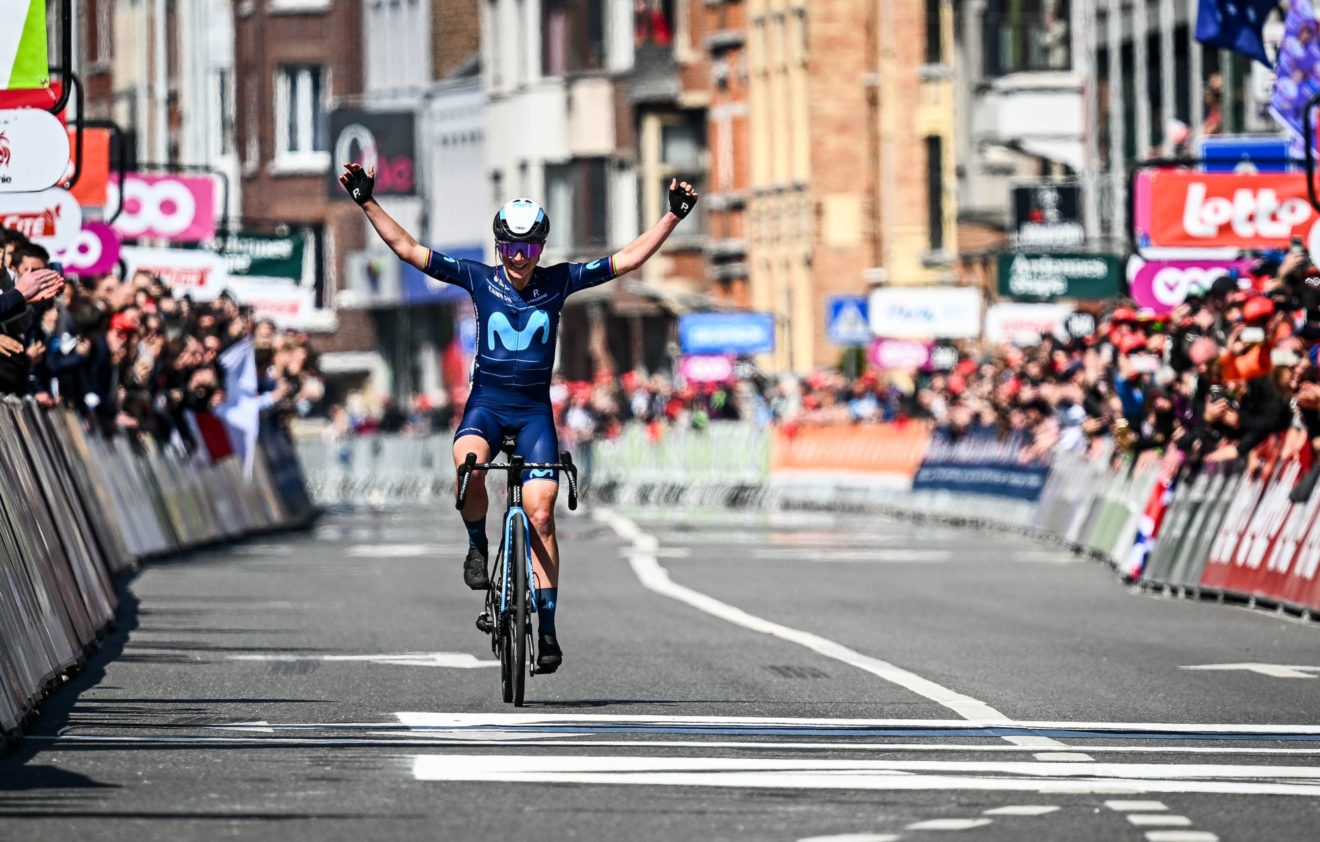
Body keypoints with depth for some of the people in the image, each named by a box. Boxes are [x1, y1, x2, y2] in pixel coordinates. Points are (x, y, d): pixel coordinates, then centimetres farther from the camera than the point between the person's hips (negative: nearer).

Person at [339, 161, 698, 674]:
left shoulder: (559, 281, 0)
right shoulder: (478, 279, -1)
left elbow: (627, 260, 1)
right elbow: (406, 249, -2)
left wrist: (674, 216, -7)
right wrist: (367, 202, -9)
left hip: (534, 406, 0)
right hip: (486, 400, 0)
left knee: (540, 516, -9)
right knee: (468, 463, -34)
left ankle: (547, 627, -4)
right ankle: (477, 546, -7)